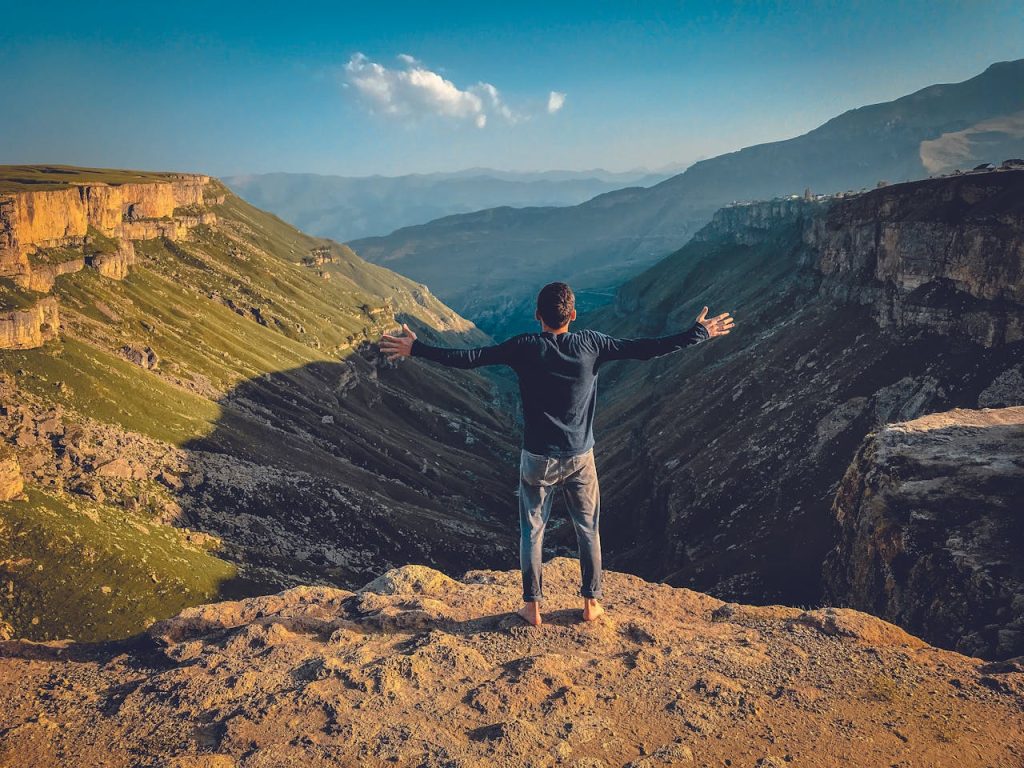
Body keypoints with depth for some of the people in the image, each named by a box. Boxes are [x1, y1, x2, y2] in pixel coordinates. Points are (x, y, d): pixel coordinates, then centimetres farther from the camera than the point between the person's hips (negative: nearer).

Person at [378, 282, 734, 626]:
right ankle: (591, 602, 28)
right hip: (580, 458, 1)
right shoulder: (591, 344, -10)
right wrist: (699, 333, 4)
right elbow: (645, 349, -6)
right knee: (588, 530, 18)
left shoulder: (525, 348, -13)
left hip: (538, 459, -1)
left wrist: (417, 349, -6)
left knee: (532, 531, 14)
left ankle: (533, 606, 22)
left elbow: (468, 358, -14)